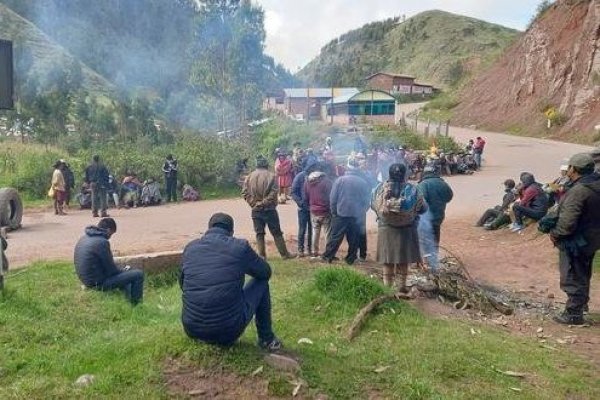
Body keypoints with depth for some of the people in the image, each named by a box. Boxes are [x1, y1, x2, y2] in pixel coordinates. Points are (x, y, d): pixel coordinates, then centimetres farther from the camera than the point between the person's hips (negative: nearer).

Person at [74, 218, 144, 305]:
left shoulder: (84, 238, 7)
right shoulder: (101, 242, -23)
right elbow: (111, 270, -18)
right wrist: (123, 270, 4)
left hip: (88, 279, 10)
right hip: (99, 283, -10)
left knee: (125, 272, 29)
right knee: (138, 274, -9)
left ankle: (130, 299, 31)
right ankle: (135, 303, 8)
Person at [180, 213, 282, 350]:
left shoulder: (190, 247, 4)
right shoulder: (240, 246, -6)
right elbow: (266, 272, 11)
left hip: (192, 329, 4)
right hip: (229, 330, -4)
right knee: (261, 283, 19)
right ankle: (267, 339, 27)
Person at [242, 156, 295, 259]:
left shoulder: (250, 177, 3)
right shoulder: (271, 175, -8)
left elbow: (245, 193, -1)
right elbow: (274, 192, -16)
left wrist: (253, 203, -2)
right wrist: (265, 202, -11)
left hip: (256, 210, 3)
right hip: (269, 209, -3)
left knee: (259, 233, 11)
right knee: (276, 232, 4)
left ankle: (262, 255, 11)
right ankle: (284, 254, 9)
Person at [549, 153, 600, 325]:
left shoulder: (578, 191, -28)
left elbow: (567, 223, -30)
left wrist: (554, 233, -13)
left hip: (575, 242, -9)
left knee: (572, 279, 4)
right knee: (583, 275, 25)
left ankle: (573, 314, 14)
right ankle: (582, 304, 42)